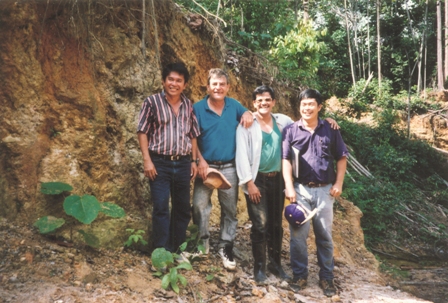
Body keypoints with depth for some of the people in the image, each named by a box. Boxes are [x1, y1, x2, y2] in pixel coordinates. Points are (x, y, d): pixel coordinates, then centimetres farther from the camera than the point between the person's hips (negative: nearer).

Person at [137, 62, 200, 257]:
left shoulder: (188, 105, 9)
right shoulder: (152, 102, -3)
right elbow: (142, 132, -4)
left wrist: (194, 161, 10)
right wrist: (147, 160, -11)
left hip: (183, 163, 4)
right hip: (160, 163, -4)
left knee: (183, 208, 11)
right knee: (161, 208, -2)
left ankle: (178, 249, 25)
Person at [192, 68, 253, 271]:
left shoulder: (234, 106, 3)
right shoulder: (198, 108, -4)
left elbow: (247, 115, 17)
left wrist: (248, 113, -8)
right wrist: (200, 161, -13)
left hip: (229, 168, 2)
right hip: (206, 166, -2)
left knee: (230, 210, 8)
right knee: (199, 205, -6)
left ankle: (225, 248, 22)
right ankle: (203, 240, 19)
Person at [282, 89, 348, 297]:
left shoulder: (330, 130, 5)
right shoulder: (290, 130, 2)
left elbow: (341, 157, 9)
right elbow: (285, 160, -2)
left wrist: (338, 183, 0)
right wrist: (289, 186, -10)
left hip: (324, 190, 1)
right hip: (300, 189, 0)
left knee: (325, 235, 8)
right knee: (298, 234, 2)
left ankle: (326, 277, 20)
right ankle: (299, 274, 17)